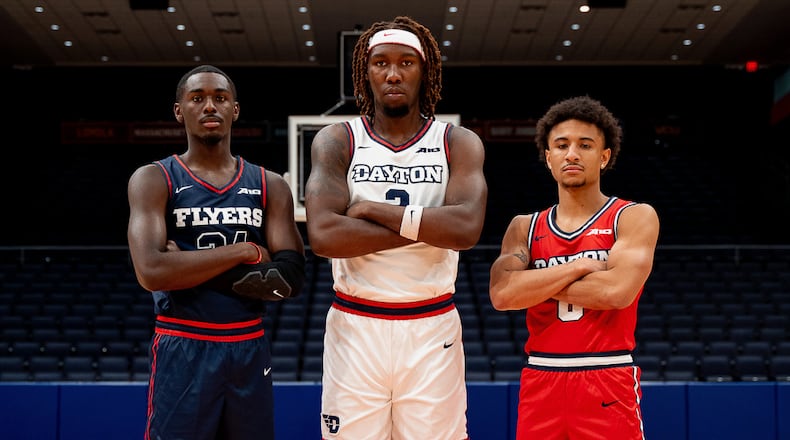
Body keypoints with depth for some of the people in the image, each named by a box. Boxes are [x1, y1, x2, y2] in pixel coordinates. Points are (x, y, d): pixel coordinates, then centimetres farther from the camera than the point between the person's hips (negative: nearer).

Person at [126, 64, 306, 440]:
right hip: (182, 352, -3)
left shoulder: (270, 187, 7)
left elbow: (291, 278, -5)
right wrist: (246, 253, -13)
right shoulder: (153, 180, -2)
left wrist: (189, 266, -12)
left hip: (250, 351, 3)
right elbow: (152, 272, -17)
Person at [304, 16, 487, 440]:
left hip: (433, 327, 0)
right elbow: (323, 235, -16)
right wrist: (425, 228, -14)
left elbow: (466, 227, -16)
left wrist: (374, 210, -15)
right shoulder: (335, 141, 0)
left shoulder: (460, 144, 2)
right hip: (355, 325, 0)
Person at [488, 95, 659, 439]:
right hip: (540, 382, 3)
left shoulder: (635, 217, -1)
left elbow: (618, 290, -18)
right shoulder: (524, 228, 9)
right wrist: (580, 267, -12)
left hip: (609, 385, -3)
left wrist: (534, 284, -7)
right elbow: (501, 294, -8)